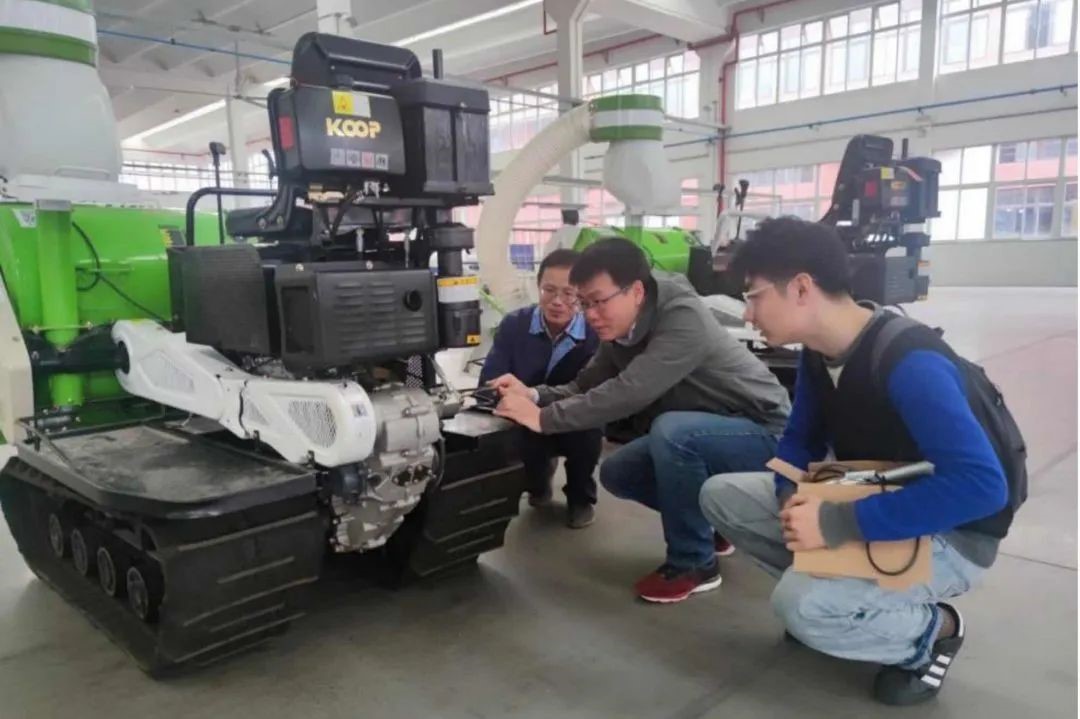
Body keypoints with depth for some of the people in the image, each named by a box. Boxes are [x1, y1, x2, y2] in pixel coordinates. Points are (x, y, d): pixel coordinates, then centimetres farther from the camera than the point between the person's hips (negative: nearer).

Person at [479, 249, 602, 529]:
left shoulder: (596, 334, -18)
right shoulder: (513, 324, -11)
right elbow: (488, 386, -12)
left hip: (576, 426, -2)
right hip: (525, 427, 2)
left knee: (587, 425, -34)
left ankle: (581, 497, 1)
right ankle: (538, 481, 13)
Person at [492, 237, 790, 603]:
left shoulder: (683, 318, -30)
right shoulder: (620, 330, -3)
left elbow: (630, 392, -38)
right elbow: (586, 386, -1)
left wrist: (543, 418, -36)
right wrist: (534, 395, -20)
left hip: (762, 432, -8)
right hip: (697, 434, 8)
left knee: (671, 430, -34)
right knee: (616, 473, 0)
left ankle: (693, 562, -15)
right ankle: (708, 521, 18)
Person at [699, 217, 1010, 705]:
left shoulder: (909, 363, -31)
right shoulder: (818, 353, -5)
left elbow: (982, 485, -38)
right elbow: (801, 440, 7)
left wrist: (837, 525, -36)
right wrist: (793, 500, -15)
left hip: (947, 534, -7)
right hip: (865, 504, 8)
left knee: (804, 607, -30)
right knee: (721, 496, -1)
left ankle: (930, 631, 0)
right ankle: (832, 589, 8)